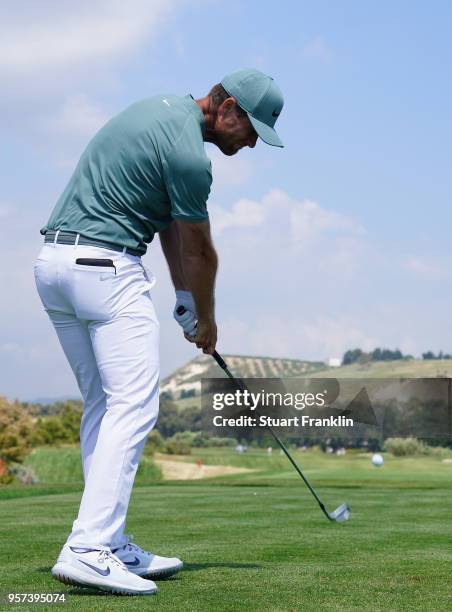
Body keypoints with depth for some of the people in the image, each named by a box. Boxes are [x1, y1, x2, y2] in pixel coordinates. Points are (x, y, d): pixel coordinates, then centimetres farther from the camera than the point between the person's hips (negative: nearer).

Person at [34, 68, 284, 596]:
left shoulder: (166, 109, 17)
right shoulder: (188, 152, -14)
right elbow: (199, 249, -2)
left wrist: (183, 297, 17)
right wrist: (206, 320, 13)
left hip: (53, 263, 10)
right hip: (106, 266, -10)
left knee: (102, 404, 11)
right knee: (133, 404, -11)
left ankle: (110, 544, 13)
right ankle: (89, 548, -17)